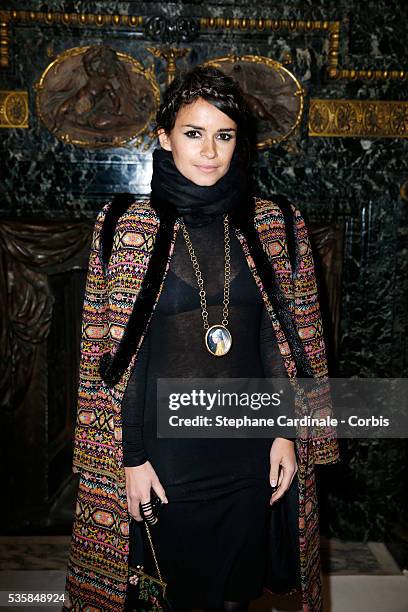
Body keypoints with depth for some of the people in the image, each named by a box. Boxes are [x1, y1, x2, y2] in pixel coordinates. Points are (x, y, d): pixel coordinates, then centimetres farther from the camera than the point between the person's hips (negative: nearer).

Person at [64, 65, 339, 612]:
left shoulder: (275, 224, 0)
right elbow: (113, 353, -6)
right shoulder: (126, 225, -6)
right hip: (166, 446, -2)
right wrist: (130, 456, -7)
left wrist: (288, 433, -1)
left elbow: (290, 341, 4)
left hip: (250, 446, 2)